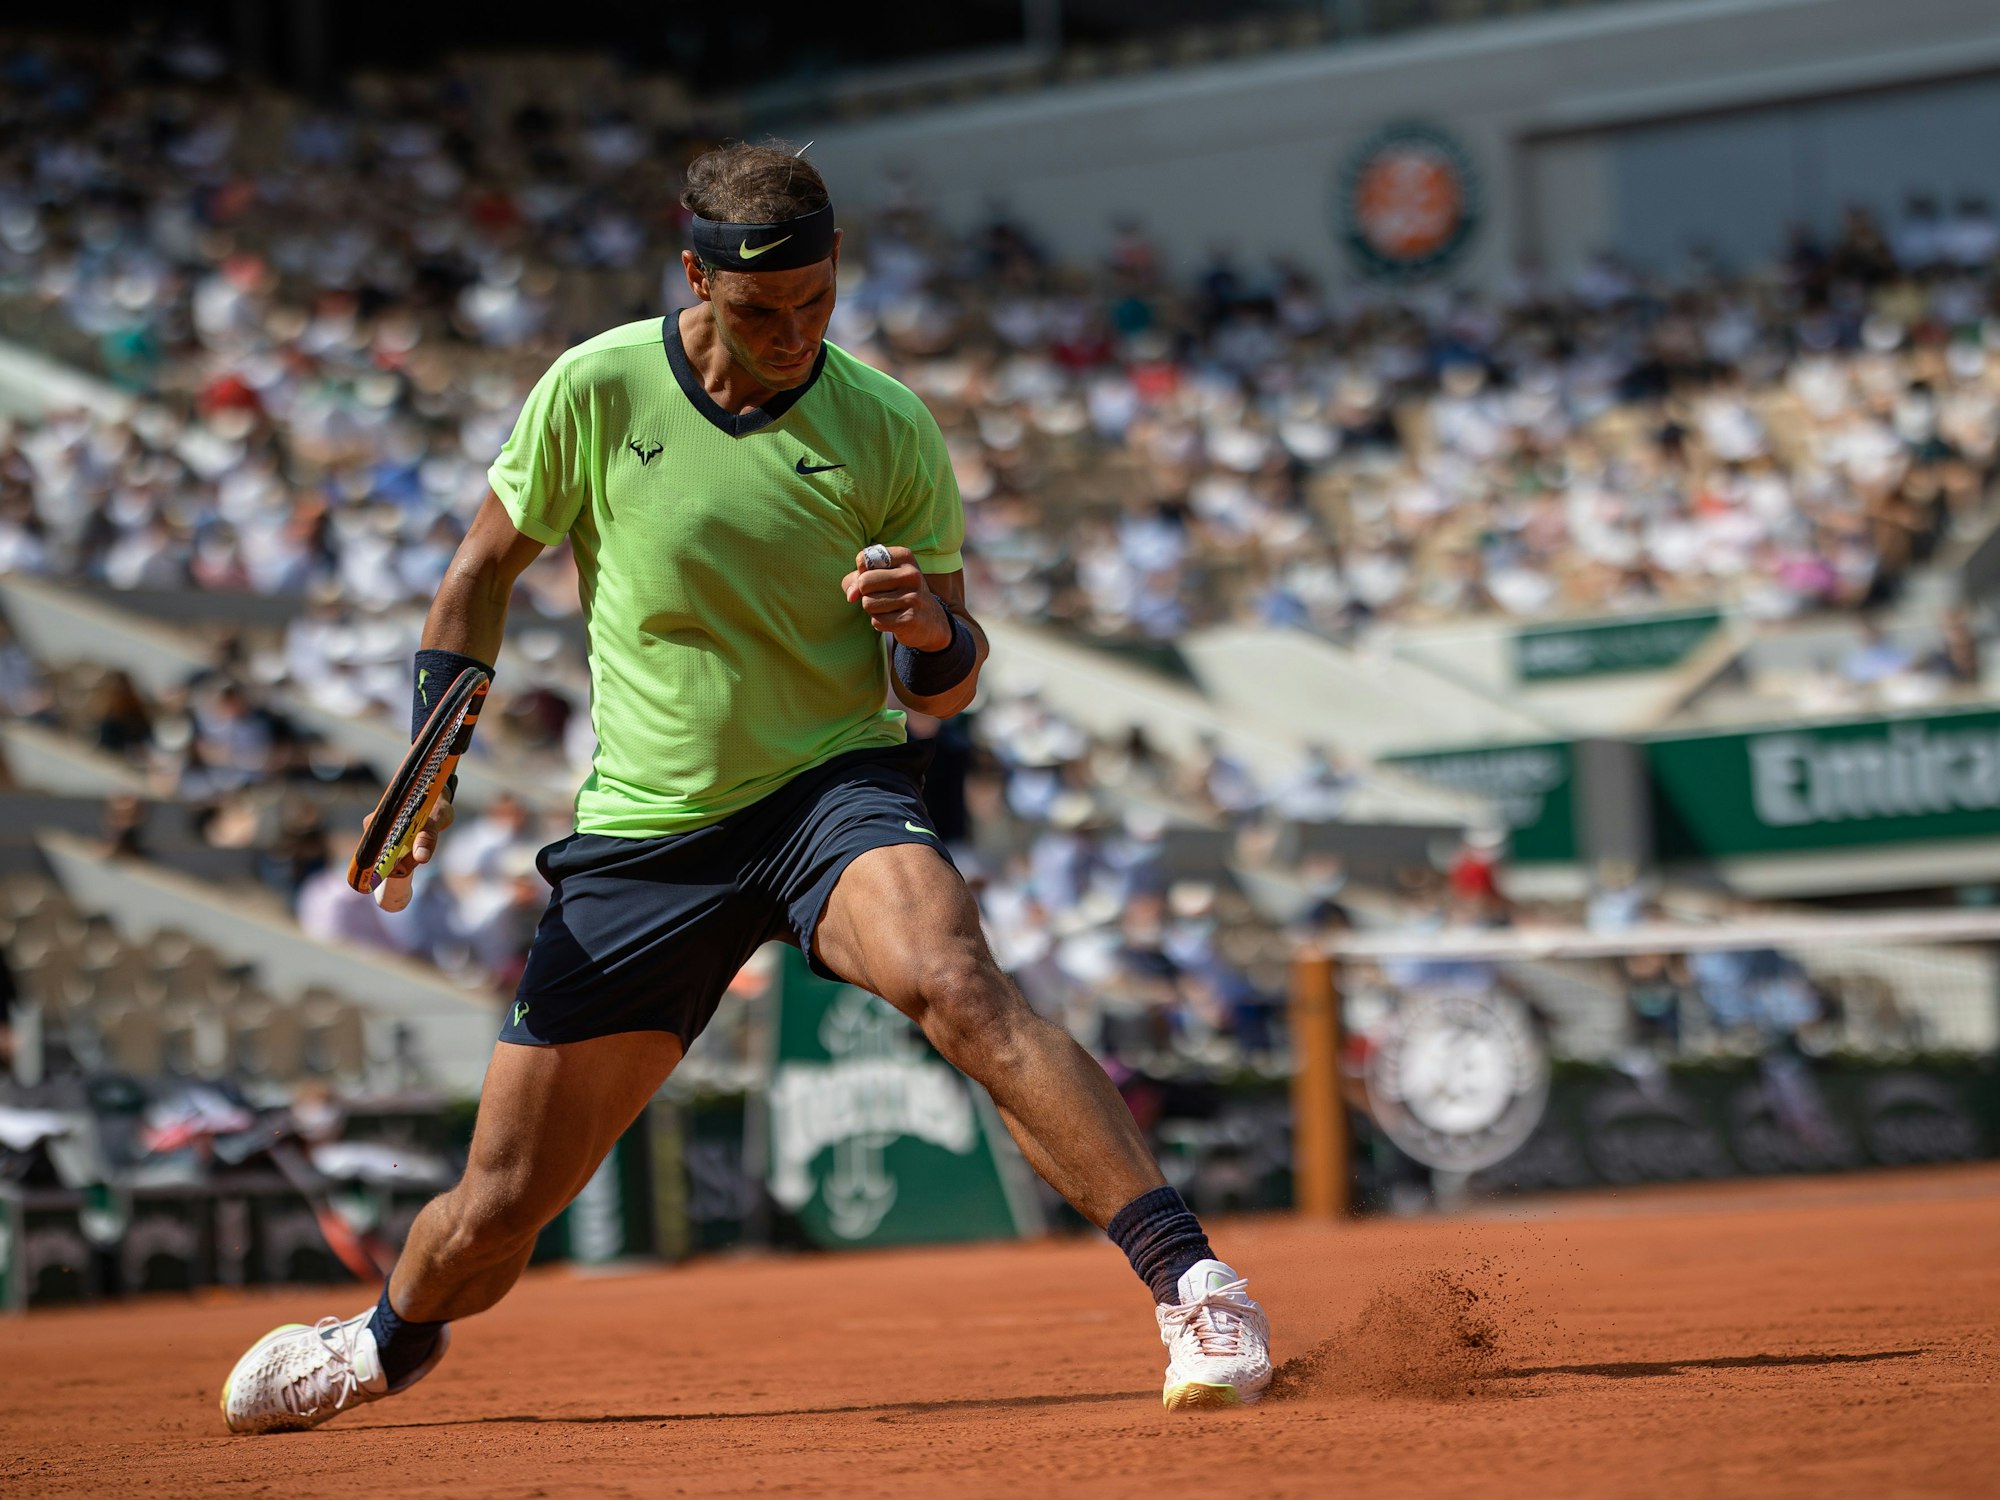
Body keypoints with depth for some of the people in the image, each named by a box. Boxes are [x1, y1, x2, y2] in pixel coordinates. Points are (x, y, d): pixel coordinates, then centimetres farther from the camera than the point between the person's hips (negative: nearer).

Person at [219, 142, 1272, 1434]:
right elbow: (486, 568, 8)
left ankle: (1191, 1281, -36)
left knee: (955, 984, -36)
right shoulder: (595, 392, -8)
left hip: (837, 785, -1)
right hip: (639, 833, 1)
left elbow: (947, 688, 0)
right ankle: (391, 1343, 39)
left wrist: (933, 630, -24)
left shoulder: (890, 431, -7)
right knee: (499, 1208, 4)